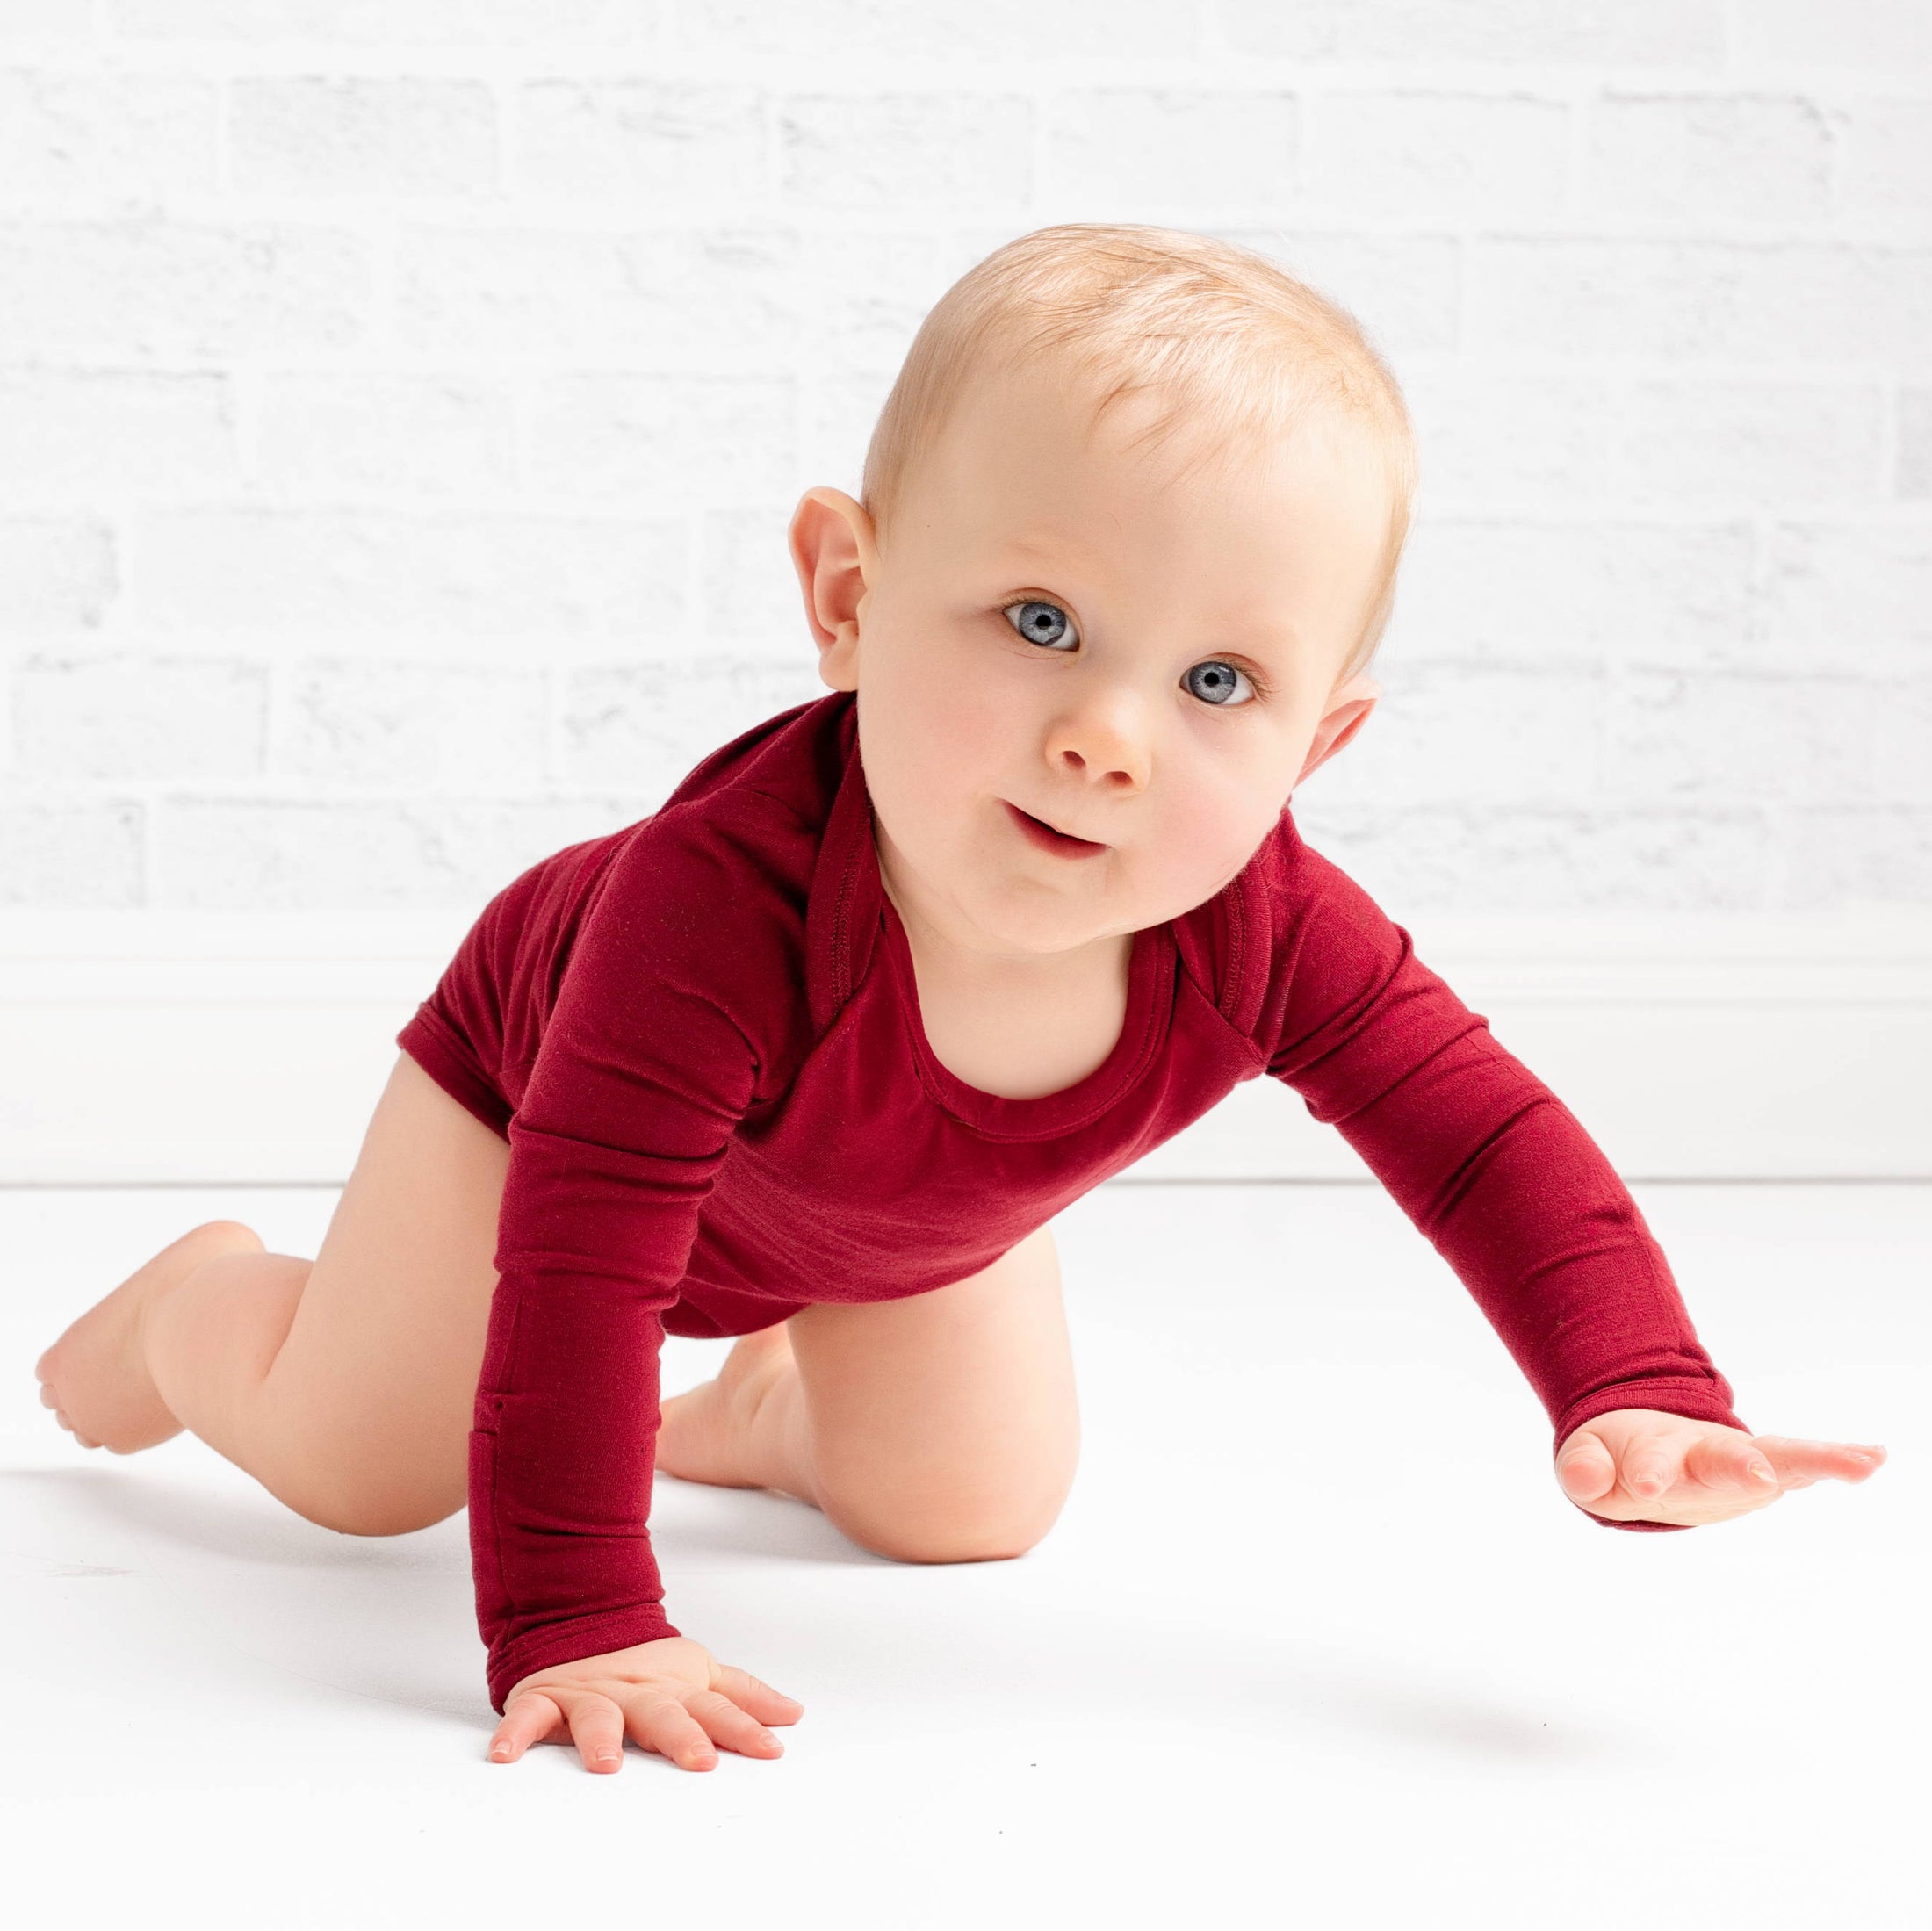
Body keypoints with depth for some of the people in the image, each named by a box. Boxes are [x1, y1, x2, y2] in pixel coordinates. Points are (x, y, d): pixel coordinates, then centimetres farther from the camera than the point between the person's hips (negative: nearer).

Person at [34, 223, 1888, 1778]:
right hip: (544, 1068, -3)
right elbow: (579, 1263, -50)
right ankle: (202, 1300, 42)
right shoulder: (727, 891, -52)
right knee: (352, 1466, 8)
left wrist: (1643, 1398, -45)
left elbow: (1490, 1142, -29)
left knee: (967, 1511, 9)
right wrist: (570, 1625, -53)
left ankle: (779, 1401, 41)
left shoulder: (1266, 934, -39)